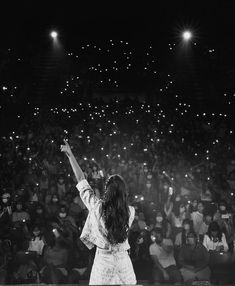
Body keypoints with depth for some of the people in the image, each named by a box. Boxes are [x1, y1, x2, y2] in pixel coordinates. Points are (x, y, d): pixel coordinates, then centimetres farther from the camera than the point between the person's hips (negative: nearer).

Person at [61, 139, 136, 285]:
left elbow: (81, 180, -9)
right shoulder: (130, 211, -11)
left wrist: (70, 154, -1)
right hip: (123, 258, 2)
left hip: (103, 259, -2)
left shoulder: (98, 207, -16)